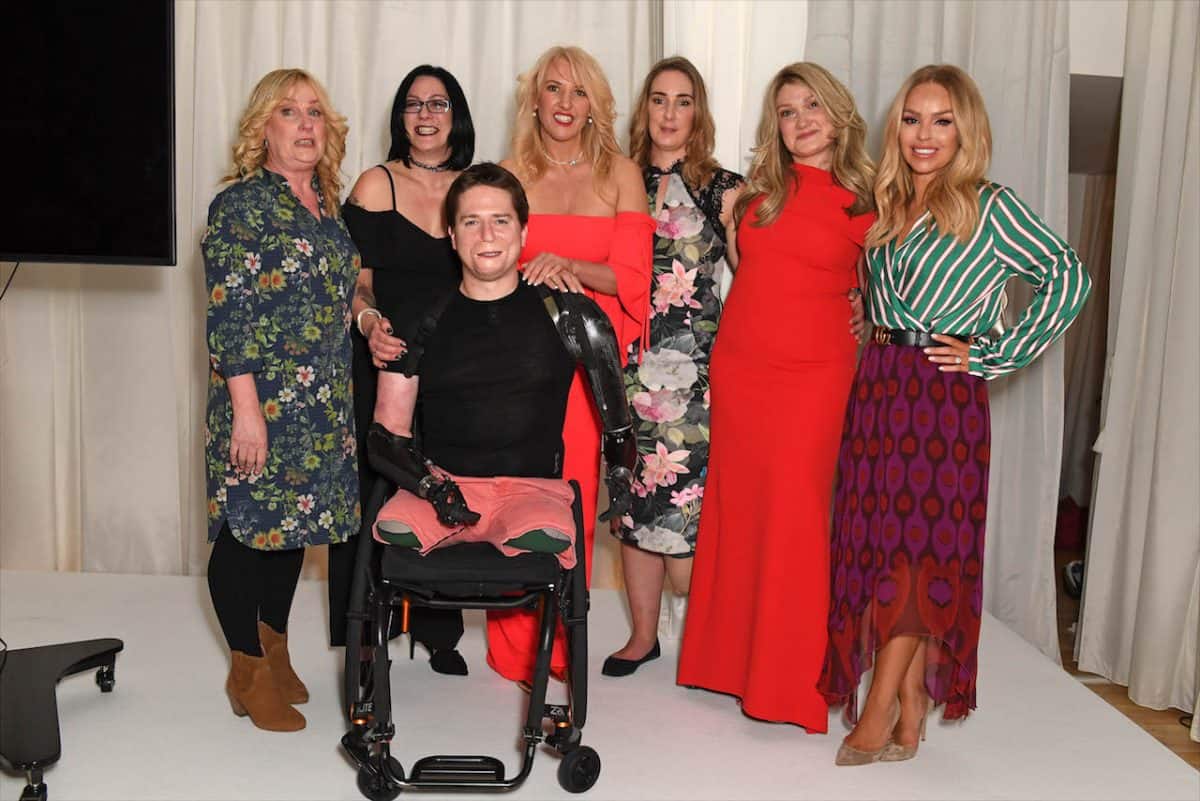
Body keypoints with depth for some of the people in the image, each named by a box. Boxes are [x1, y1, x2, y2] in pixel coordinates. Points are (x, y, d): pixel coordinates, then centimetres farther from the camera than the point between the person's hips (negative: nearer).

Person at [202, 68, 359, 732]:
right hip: (260, 399, -7)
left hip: (321, 404, 7)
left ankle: (275, 650, 31)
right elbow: (228, 315, -15)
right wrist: (246, 410, -19)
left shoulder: (326, 204, 12)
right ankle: (249, 672, 15)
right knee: (248, 524, 2)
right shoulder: (240, 204, -10)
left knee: (292, 521, 15)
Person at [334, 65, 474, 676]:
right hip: (385, 362, -2)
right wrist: (370, 321, -21)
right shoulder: (377, 185, 1)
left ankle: (437, 630, 19)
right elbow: (356, 280, -2)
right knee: (374, 492, 0)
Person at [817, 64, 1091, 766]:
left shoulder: (989, 207, -3)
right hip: (877, 389, 6)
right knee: (881, 545, 5)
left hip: (943, 397, -6)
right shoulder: (886, 210, 15)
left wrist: (990, 356, -10)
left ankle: (881, 711, 4)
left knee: (923, 546, -4)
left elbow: (1069, 280, -10)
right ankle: (910, 714, 14)